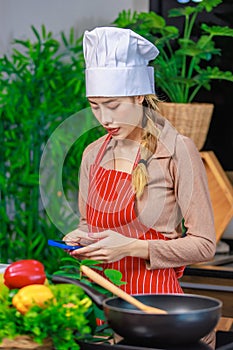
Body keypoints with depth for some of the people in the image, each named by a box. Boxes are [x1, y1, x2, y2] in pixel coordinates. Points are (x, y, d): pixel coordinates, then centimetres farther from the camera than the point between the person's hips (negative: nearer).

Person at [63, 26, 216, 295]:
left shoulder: (176, 151, -8)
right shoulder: (93, 154, 8)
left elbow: (204, 245, -7)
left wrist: (131, 247, -16)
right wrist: (79, 239, 0)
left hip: (154, 294, -4)